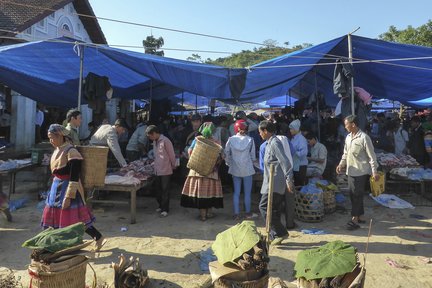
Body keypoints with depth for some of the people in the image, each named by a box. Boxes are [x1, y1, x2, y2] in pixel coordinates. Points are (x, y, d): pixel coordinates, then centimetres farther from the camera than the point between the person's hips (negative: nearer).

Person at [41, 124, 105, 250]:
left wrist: (68, 197, -23)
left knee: (74, 221, -3)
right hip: (57, 188, 9)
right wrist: (55, 187, 21)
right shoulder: (57, 150, 8)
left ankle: (99, 238, 11)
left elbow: (74, 178, -22)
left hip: (68, 188, -9)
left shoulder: (71, 152, -19)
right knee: (56, 218, 16)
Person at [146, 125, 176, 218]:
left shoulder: (165, 141, -16)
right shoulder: (155, 141, 11)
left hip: (165, 170, -8)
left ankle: (165, 209, 9)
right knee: (159, 189, 14)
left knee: (165, 190, 0)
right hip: (157, 170, 8)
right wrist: (155, 163, 16)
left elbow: (172, 155, -11)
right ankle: (161, 206, 27)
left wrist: (173, 166, -2)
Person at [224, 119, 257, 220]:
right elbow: (253, 155, -2)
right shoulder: (250, 140, -8)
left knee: (236, 192, 10)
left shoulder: (231, 139, -5)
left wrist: (229, 163, 14)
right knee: (247, 192, 10)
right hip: (247, 169, -1)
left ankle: (236, 214, 14)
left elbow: (227, 154, -1)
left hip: (235, 169, 2)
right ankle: (248, 213, 21)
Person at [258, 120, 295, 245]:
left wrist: (289, 180, -26)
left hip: (275, 182, -10)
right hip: (272, 182, 10)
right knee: (274, 209, 13)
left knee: (264, 207, -8)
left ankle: (280, 232, -1)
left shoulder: (275, 143, -15)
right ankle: (275, 235, 22)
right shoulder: (270, 143, 16)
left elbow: (285, 162, -22)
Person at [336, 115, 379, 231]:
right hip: (351, 171, 7)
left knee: (357, 195, -4)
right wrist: (341, 164, 4)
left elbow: (371, 156, -13)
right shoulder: (348, 137, 8)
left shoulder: (364, 137, -15)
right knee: (353, 194, 12)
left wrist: (374, 172, -15)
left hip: (361, 172, -7)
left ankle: (355, 220, 3)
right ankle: (359, 217, 25)